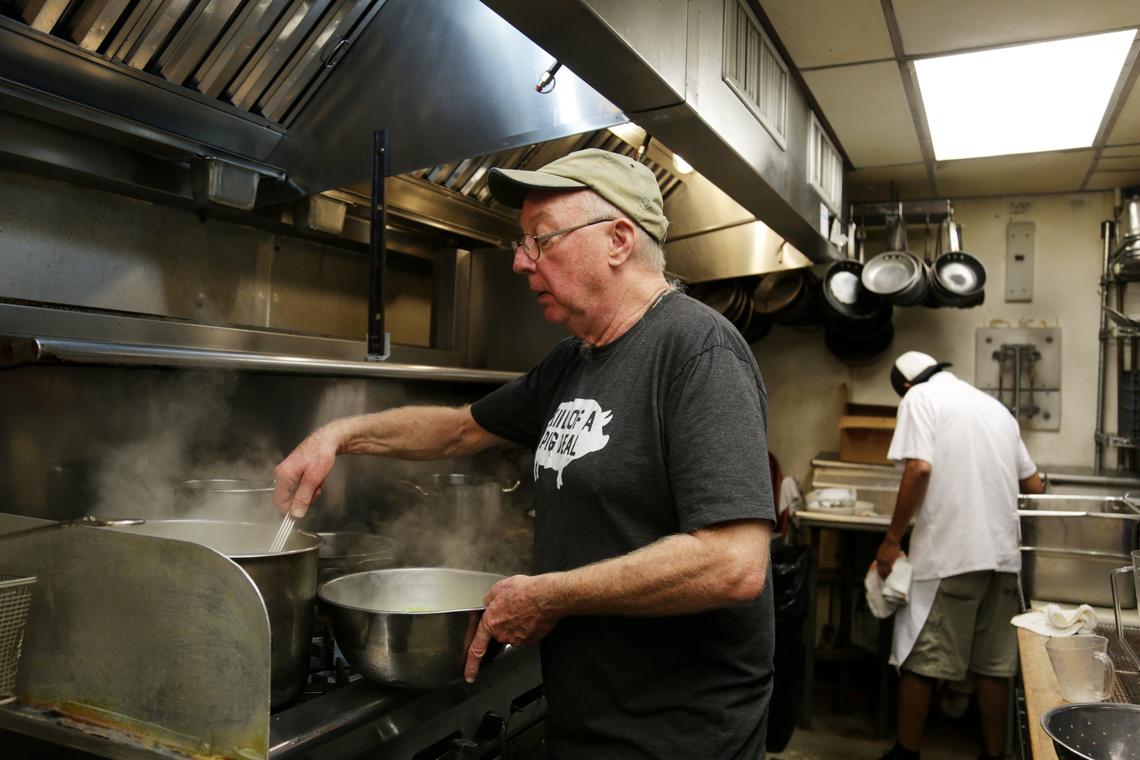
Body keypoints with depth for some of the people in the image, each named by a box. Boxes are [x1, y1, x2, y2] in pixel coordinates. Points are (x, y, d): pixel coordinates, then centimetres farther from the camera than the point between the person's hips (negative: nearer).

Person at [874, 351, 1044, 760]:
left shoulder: (920, 397, -1)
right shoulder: (996, 407, 18)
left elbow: (919, 469, -15)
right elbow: (1034, 485, 21)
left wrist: (892, 539, -9)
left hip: (947, 554, -6)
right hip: (1003, 553, 7)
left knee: (920, 660, 4)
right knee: (993, 664, 13)